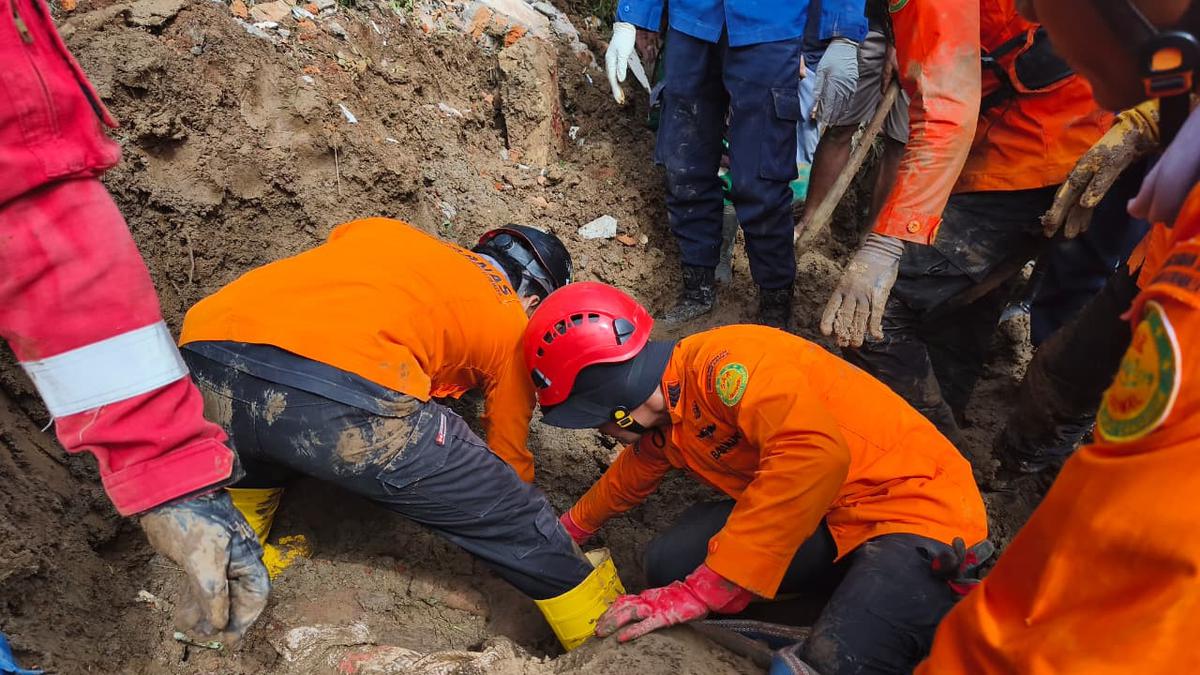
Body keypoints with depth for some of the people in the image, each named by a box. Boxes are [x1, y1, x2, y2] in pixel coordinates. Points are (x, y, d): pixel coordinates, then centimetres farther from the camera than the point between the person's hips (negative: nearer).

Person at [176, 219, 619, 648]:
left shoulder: (379, 231, 33)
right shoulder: (510, 326, 24)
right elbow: (509, 460, 32)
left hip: (206, 354, 6)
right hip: (341, 397, -5)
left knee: (254, 455, 42)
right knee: (516, 520, 16)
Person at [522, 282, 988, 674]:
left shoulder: (718, 366, -24)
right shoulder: (661, 415, 6)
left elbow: (816, 455, -40)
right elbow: (630, 477, 29)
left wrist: (701, 592, -35)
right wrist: (571, 527, 45)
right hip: (828, 519, 9)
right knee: (671, 563, -9)